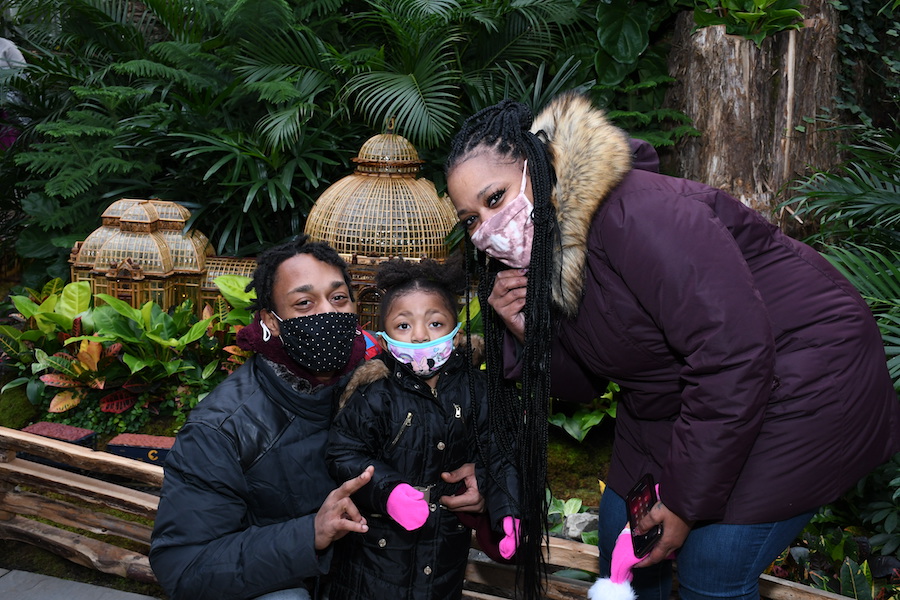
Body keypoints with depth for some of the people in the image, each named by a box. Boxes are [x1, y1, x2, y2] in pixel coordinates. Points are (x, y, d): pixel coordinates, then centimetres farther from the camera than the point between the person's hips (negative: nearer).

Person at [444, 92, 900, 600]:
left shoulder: (635, 212, -31)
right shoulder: (538, 249, -3)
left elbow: (734, 356, -32)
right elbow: (583, 381, 5)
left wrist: (686, 501, -23)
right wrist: (526, 334, -17)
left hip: (798, 382, -8)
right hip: (678, 400, 8)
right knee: (622, 540, 12)